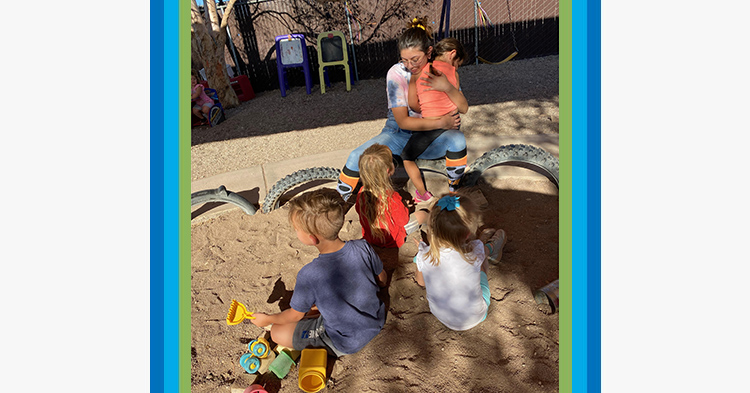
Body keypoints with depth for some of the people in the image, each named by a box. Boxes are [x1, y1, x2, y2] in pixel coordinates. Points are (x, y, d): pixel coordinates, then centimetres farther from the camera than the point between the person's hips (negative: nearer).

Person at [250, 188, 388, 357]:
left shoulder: (309, 275, -32)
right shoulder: (363, 247, -22)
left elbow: (295, 315, -12)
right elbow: (382, 279, -3)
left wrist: (267, 319, 8)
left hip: (347, 344, -5)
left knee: (277, 332, 6)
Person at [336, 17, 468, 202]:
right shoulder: (396, 74, -14)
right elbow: (402, 121, -18)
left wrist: (447, 87, -34)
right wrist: (441, 123, -27)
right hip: (399, 135, -1)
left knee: (458, 139, -31)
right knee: (358, 156, -25)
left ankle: (453, 192, -7)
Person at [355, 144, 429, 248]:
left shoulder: (362, 193, -23)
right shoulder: (392, 198, -39)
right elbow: (404, 220, -23)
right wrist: (403, 206, -1)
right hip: (392, 241, -5)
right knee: (423, 213, 14)